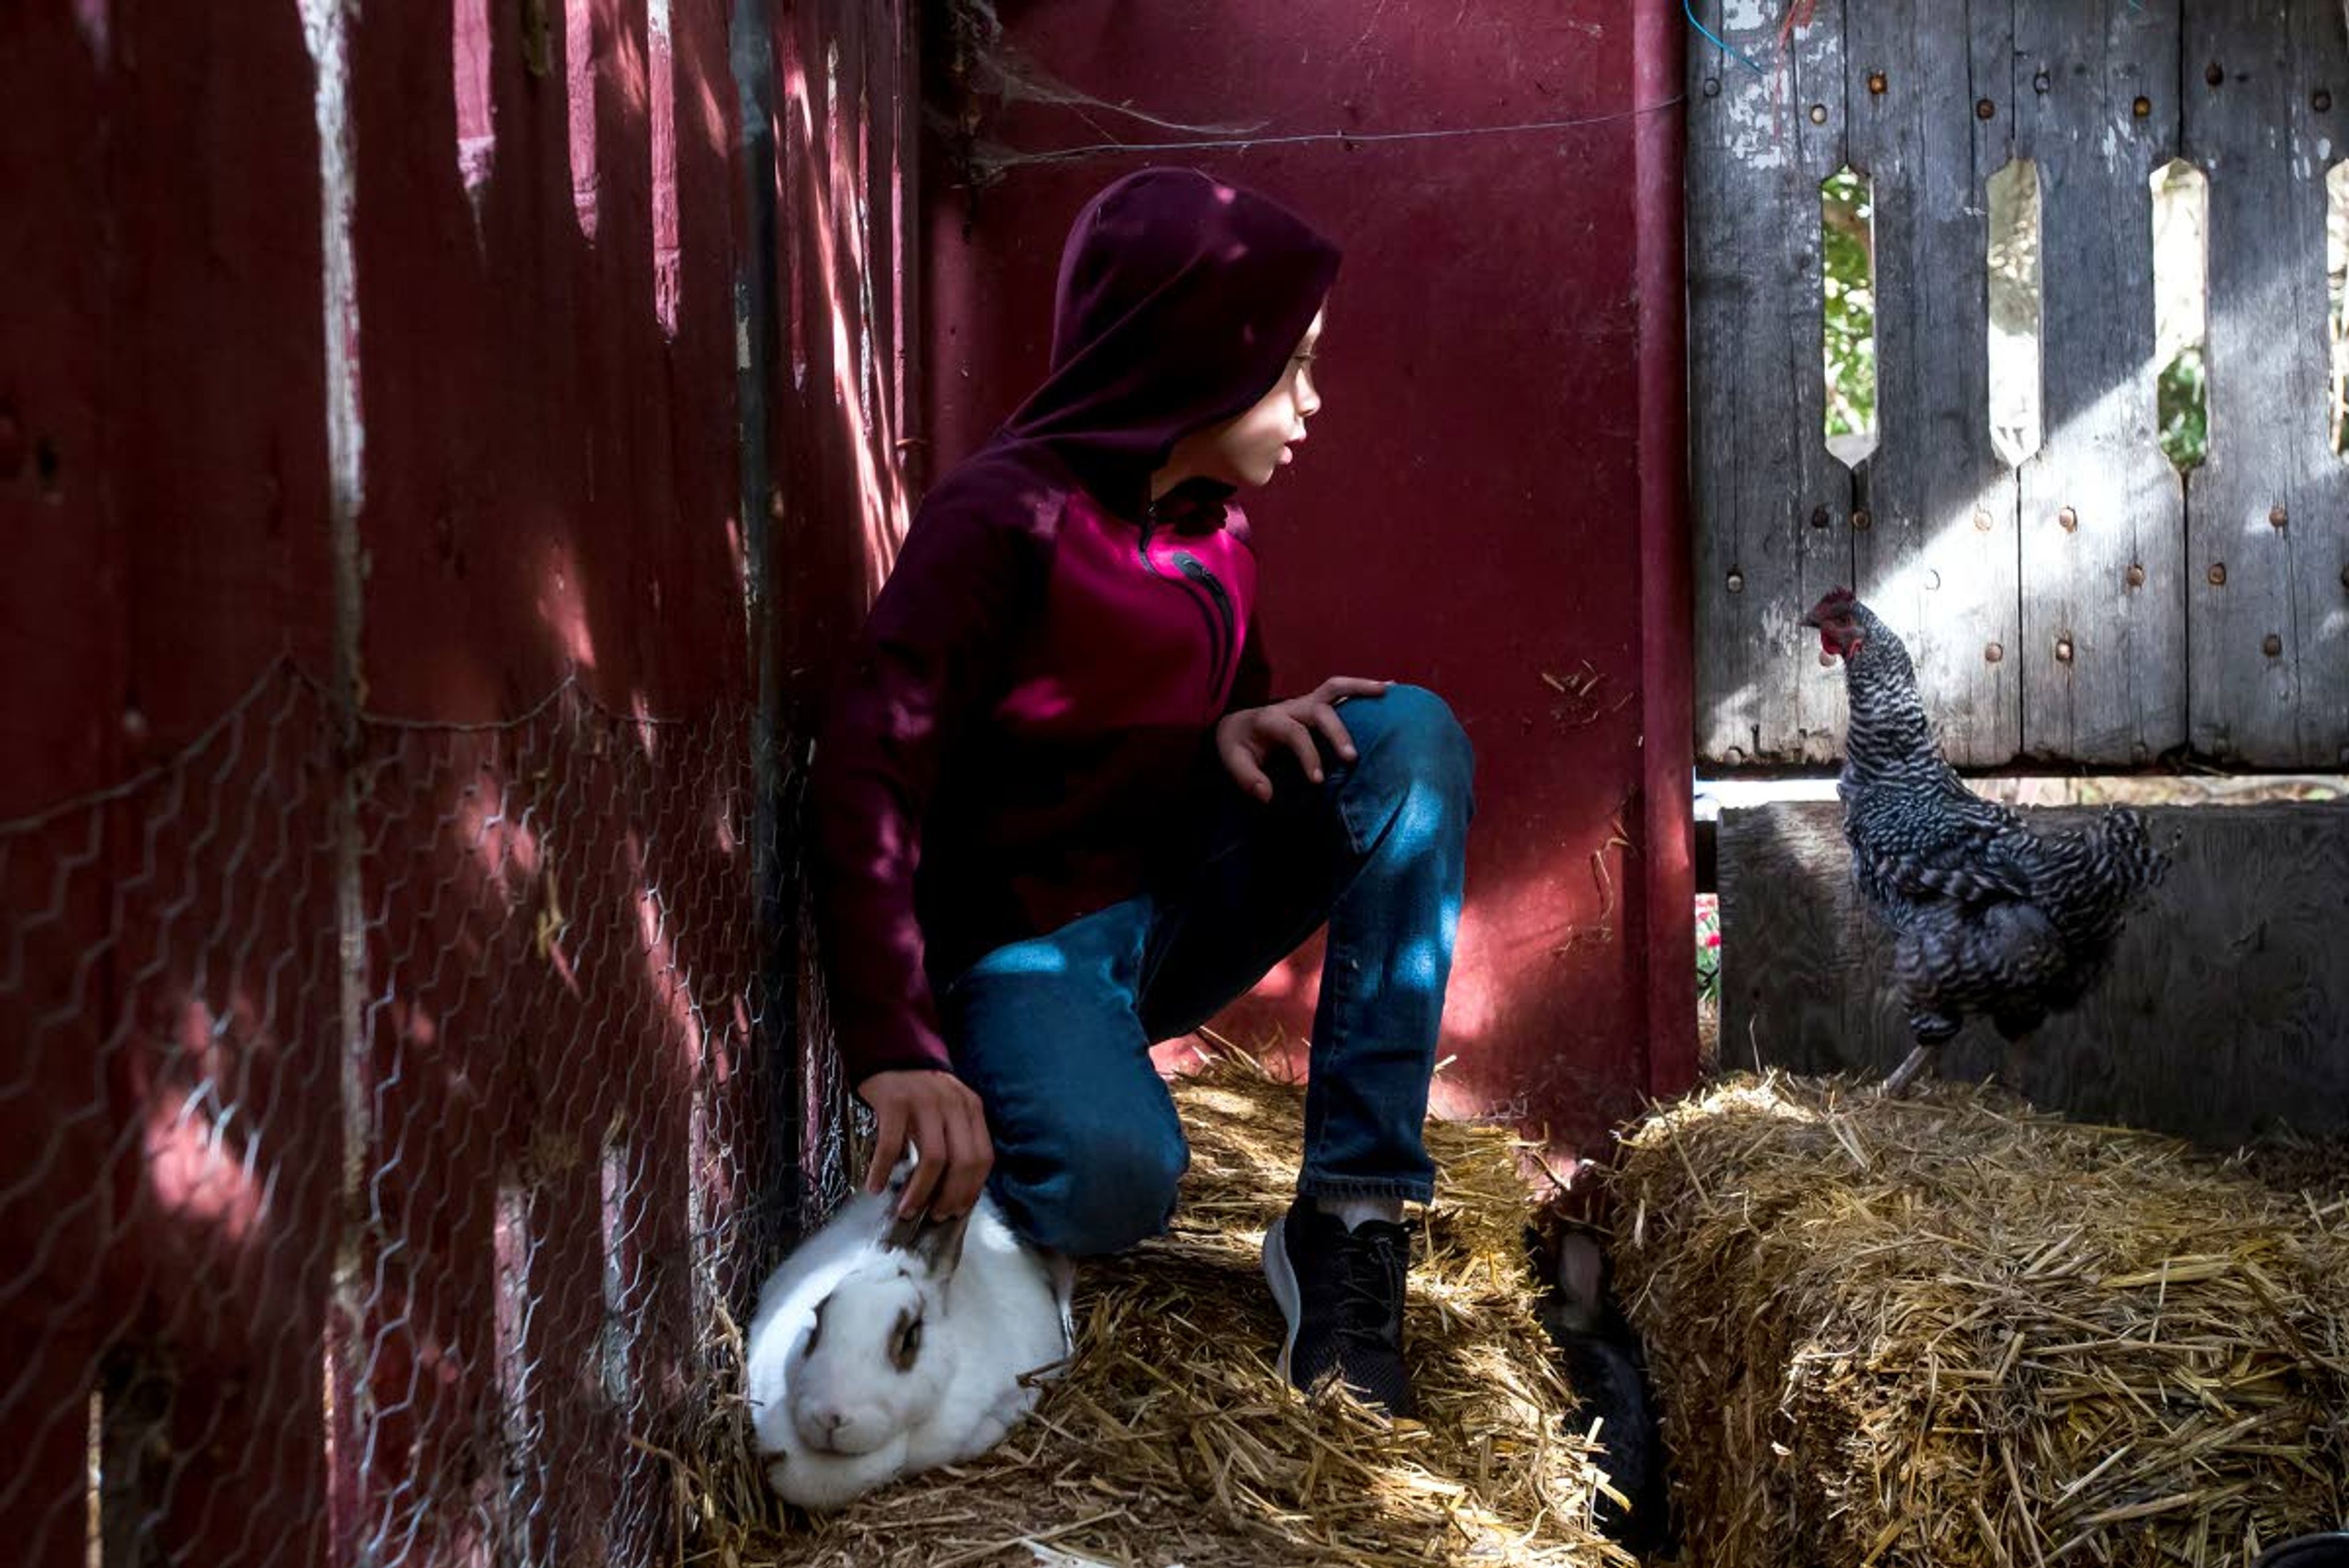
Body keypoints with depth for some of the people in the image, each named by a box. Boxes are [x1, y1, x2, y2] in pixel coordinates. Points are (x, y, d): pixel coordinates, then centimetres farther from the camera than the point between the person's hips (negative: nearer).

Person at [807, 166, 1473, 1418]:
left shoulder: (1212, 527, 6)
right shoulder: (1004, 518, -16)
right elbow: (864, 786, -23)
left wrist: (1240, 733, -7)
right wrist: (899, 1054, -33)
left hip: (1174, 910, 8)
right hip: (1020, 942, -8)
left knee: (1410, 734, -14)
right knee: (1112, 1175, -39)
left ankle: (1349, 1219, -18)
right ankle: (952, 1180, 1)